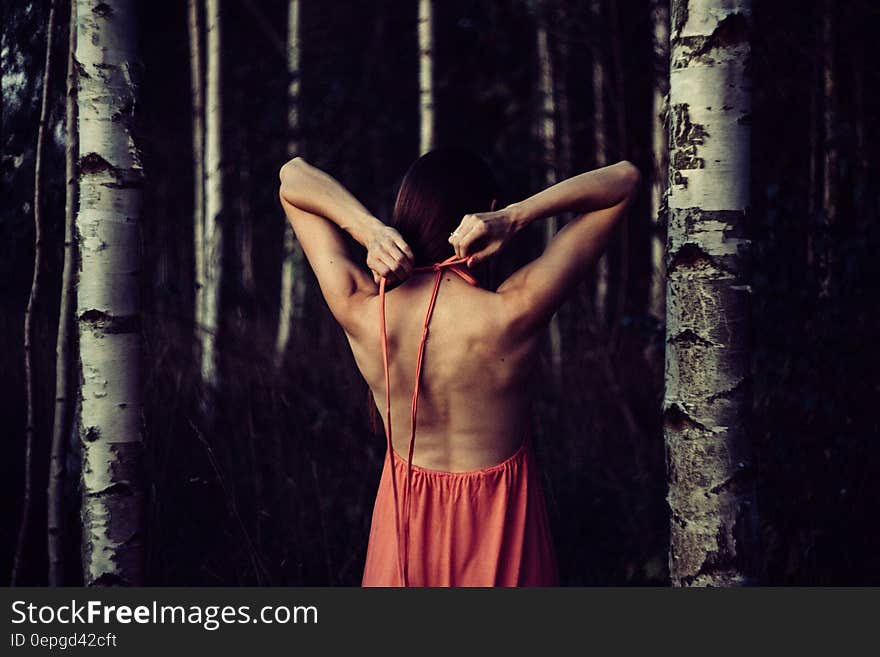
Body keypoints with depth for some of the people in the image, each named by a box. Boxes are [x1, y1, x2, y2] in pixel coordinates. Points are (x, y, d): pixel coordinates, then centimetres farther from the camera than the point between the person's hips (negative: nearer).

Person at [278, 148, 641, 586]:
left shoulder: (360, 312, -18)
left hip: (406, 516, 2)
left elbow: (293, 176, -4)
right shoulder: (514, 314, -24)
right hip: (500, 518, -2)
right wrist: (514, 218, -27)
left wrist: (369, 229, -22)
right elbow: (624, 179, -15)